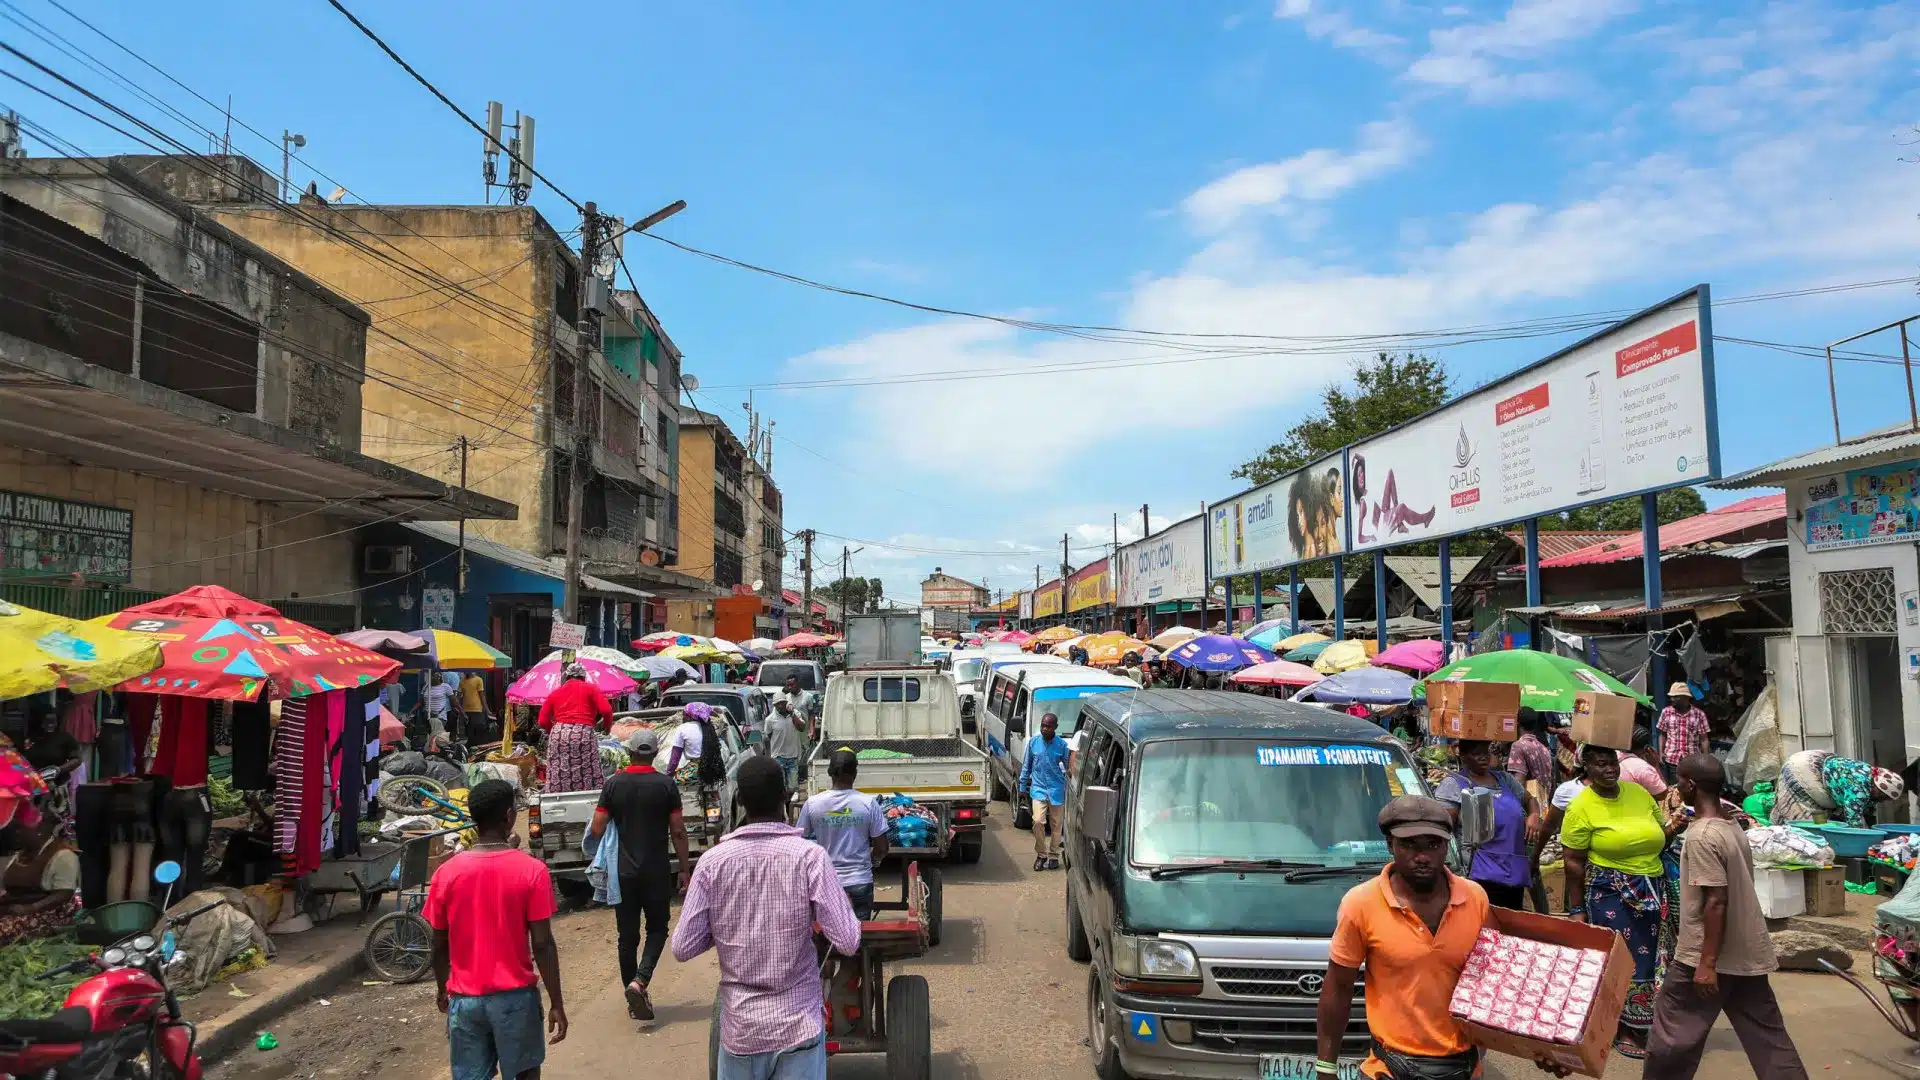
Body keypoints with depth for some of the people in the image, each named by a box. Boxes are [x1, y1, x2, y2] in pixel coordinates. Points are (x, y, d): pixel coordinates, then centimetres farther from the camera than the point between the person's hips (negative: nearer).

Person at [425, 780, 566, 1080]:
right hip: (515, 996, -2)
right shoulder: (532, 870, -13)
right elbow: (542, 945, -12)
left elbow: (439, 945, 3)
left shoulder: (446, 873, -5)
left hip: (464, 998, 2)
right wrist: (556, 1003, -4)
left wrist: (441, 988, 21)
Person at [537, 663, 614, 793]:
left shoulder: (555, 693, 19)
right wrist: (607, 725, 16)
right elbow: (606, 710, -2)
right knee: (588, 777, 0)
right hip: (583, 734, -3)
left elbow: (542, 721, 14)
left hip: (558, 736, 3)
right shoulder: (590, 688, 10)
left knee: (558, 780, 3)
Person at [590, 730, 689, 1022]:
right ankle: (639, 981, -10)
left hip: (623, 871, 2)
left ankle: (634, 999, 16)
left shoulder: (614, 784, -3)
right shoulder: (666, 785, -6)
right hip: (657, 871, -1)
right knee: (657, 929, 12)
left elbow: (597, 829, -4)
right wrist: (684, 869, 4)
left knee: (627, 935, 10)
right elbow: (678, 832, -6)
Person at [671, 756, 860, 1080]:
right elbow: (847, 942, -15)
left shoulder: (712, 861, -7)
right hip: (798, 1023, -2)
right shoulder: (809, 855, -13)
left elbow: (682, 948, -5)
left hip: (739, 1026, 2)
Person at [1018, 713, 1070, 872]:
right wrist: (1022, 786, 12)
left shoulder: (1062, 745, -4)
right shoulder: (1033, 742, 1)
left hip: (1056, 790, 0)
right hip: (1038, 788, 1)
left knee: (1056, 825, 7)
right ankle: (1041, 854, 3)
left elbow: (1068, 767, 3)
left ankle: (1053, 856, 23)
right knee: (1038, 821, -14)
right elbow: (1026, 766, 11)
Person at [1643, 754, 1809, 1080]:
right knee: (1765, 1033, 13)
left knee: (1672, 1028, 4)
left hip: (1708, 954, -9)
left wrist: (1707, 963, -20)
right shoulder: (1733, 829, 8)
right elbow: (1735, 892, 15)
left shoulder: (1702, 835, -19)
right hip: (1746, 952, 9)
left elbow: (1715, 901, -22)